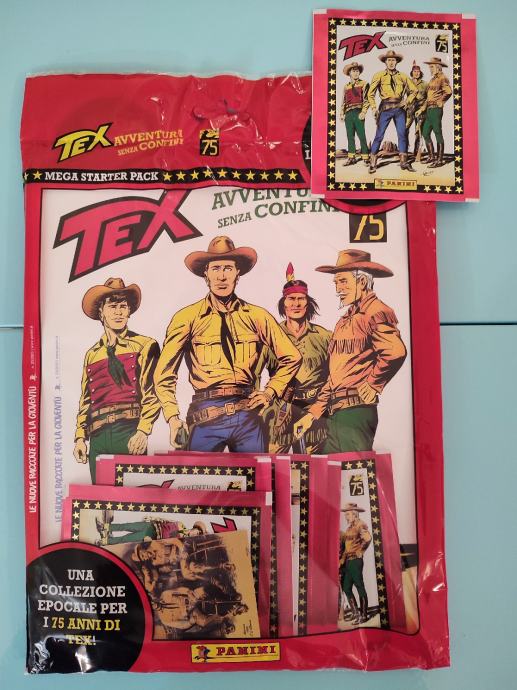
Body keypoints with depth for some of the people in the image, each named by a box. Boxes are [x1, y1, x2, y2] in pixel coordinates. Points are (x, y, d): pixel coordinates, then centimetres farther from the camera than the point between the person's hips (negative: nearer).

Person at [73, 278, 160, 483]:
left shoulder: (145, 346, 3)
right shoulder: (92, 354, 17)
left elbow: (153, 394, -4)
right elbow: (85, 401, 19)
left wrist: (142, 431, -13)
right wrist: (80, 437, 10)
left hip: (130, 434, -4)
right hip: (98, 437, 4)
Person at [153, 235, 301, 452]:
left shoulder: (257, 316, 7)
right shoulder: (186, 318, 1)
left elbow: (291, 357, 16)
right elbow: (164, 374, 3)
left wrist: (270, 392, 6)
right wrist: (173, 417, -5)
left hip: (248, 414, 2)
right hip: (205, 415, -2)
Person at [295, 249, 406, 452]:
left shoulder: (376, 311, -8)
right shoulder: (346, 320, 20)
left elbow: (395, 351, -27)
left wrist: (372, 386, -14)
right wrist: (312, 413, 17)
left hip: (356, 412, -8)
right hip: (336, 413, 9)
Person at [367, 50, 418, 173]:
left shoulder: (403, 76, 11)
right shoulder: (379, 75, 3)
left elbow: (414, 90, 19)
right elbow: (371, 94, 2)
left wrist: (407, 101, 4)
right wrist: (374, 107, -9)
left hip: (399, 108, 3)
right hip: (385, 108, -3)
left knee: (402, 134, -1)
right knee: (379, 135, -6)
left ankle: (404, 162, 4)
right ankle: (372, 163, -2)